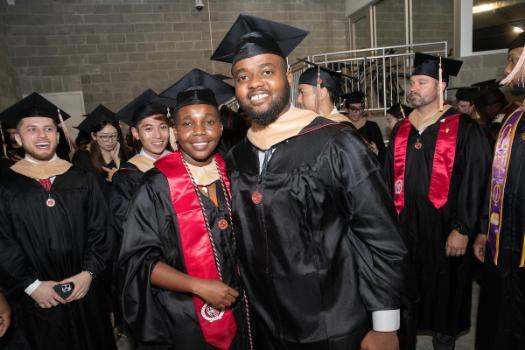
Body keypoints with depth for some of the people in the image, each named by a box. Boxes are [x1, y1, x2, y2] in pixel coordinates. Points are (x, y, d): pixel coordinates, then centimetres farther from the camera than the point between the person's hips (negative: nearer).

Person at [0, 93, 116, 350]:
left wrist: (89, 272, -10)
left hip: (85, 291, 2)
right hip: (38, 299, -1)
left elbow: (99, 230, -1)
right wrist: (31, 285, -12)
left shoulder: (80, 180, 0)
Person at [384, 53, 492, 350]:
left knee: (444, 292, 12)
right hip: (404, 226, 4)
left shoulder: (465, 130, -8)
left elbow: (475, 183, -10)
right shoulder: (401, 130, 7)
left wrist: (463, 230, -13)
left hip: (443, 229, -4)